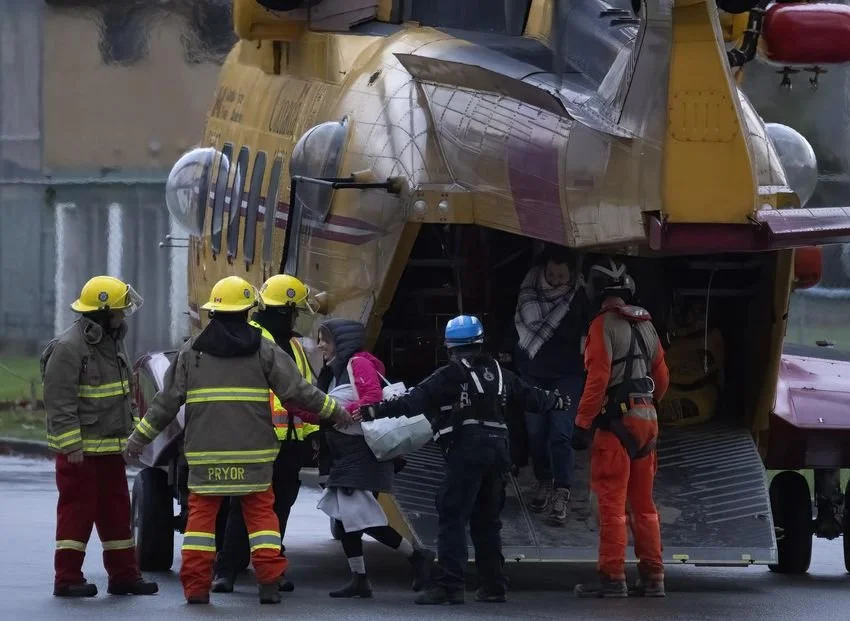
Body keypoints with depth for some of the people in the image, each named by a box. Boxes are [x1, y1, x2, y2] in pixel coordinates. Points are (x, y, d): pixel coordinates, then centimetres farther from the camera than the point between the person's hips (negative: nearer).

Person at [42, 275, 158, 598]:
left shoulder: (114, 342, 14)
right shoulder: (68, 348, -17)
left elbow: (126, 392, 24)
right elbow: (59, 402, -20)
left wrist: (134, 431, 18)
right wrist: (71, 446, -23)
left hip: (111, 447, 9)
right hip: (80, 450, -9)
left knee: (116, 512, 12)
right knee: (77, 511, -6)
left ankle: (123, 575, 18)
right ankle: (67, 579, -1)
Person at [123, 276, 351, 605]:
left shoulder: (191, 351, 3)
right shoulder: (263, 350, 0)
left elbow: (167, 401, 4)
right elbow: (297, 390, 1)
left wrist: (140, 437, 14)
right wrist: (336, 412, 12)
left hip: (206, 452, 0)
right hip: (253, 451, 0)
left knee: (202, 512, 6)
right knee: (260, 511, 8)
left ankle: (196, 585, 1)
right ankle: (269, 583, 1)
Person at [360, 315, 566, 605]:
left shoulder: (452, 375, -4)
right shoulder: (499, 374, 16)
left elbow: (415, 401, -15)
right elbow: (529, 396, 30)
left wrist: (374, 411, -19)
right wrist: (556, 401, 51)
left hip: (467, 451, -7)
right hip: (498, 449, 7)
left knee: (452, 518, -9)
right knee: (487, 520, 17)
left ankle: (450, 585, -18)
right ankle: (493, 585, 19)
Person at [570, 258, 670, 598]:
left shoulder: (604, 326, -10)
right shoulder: (646, 325, 14)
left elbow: (597, 379, -17)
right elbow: (662, 376, 19)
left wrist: (582, 424, -16)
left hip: (617, 421, -8)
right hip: (647, 418, 8)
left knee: (612, 503, -7)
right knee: (643, 504, 13)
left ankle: (612, 578, -9)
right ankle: (652, 578, 13)